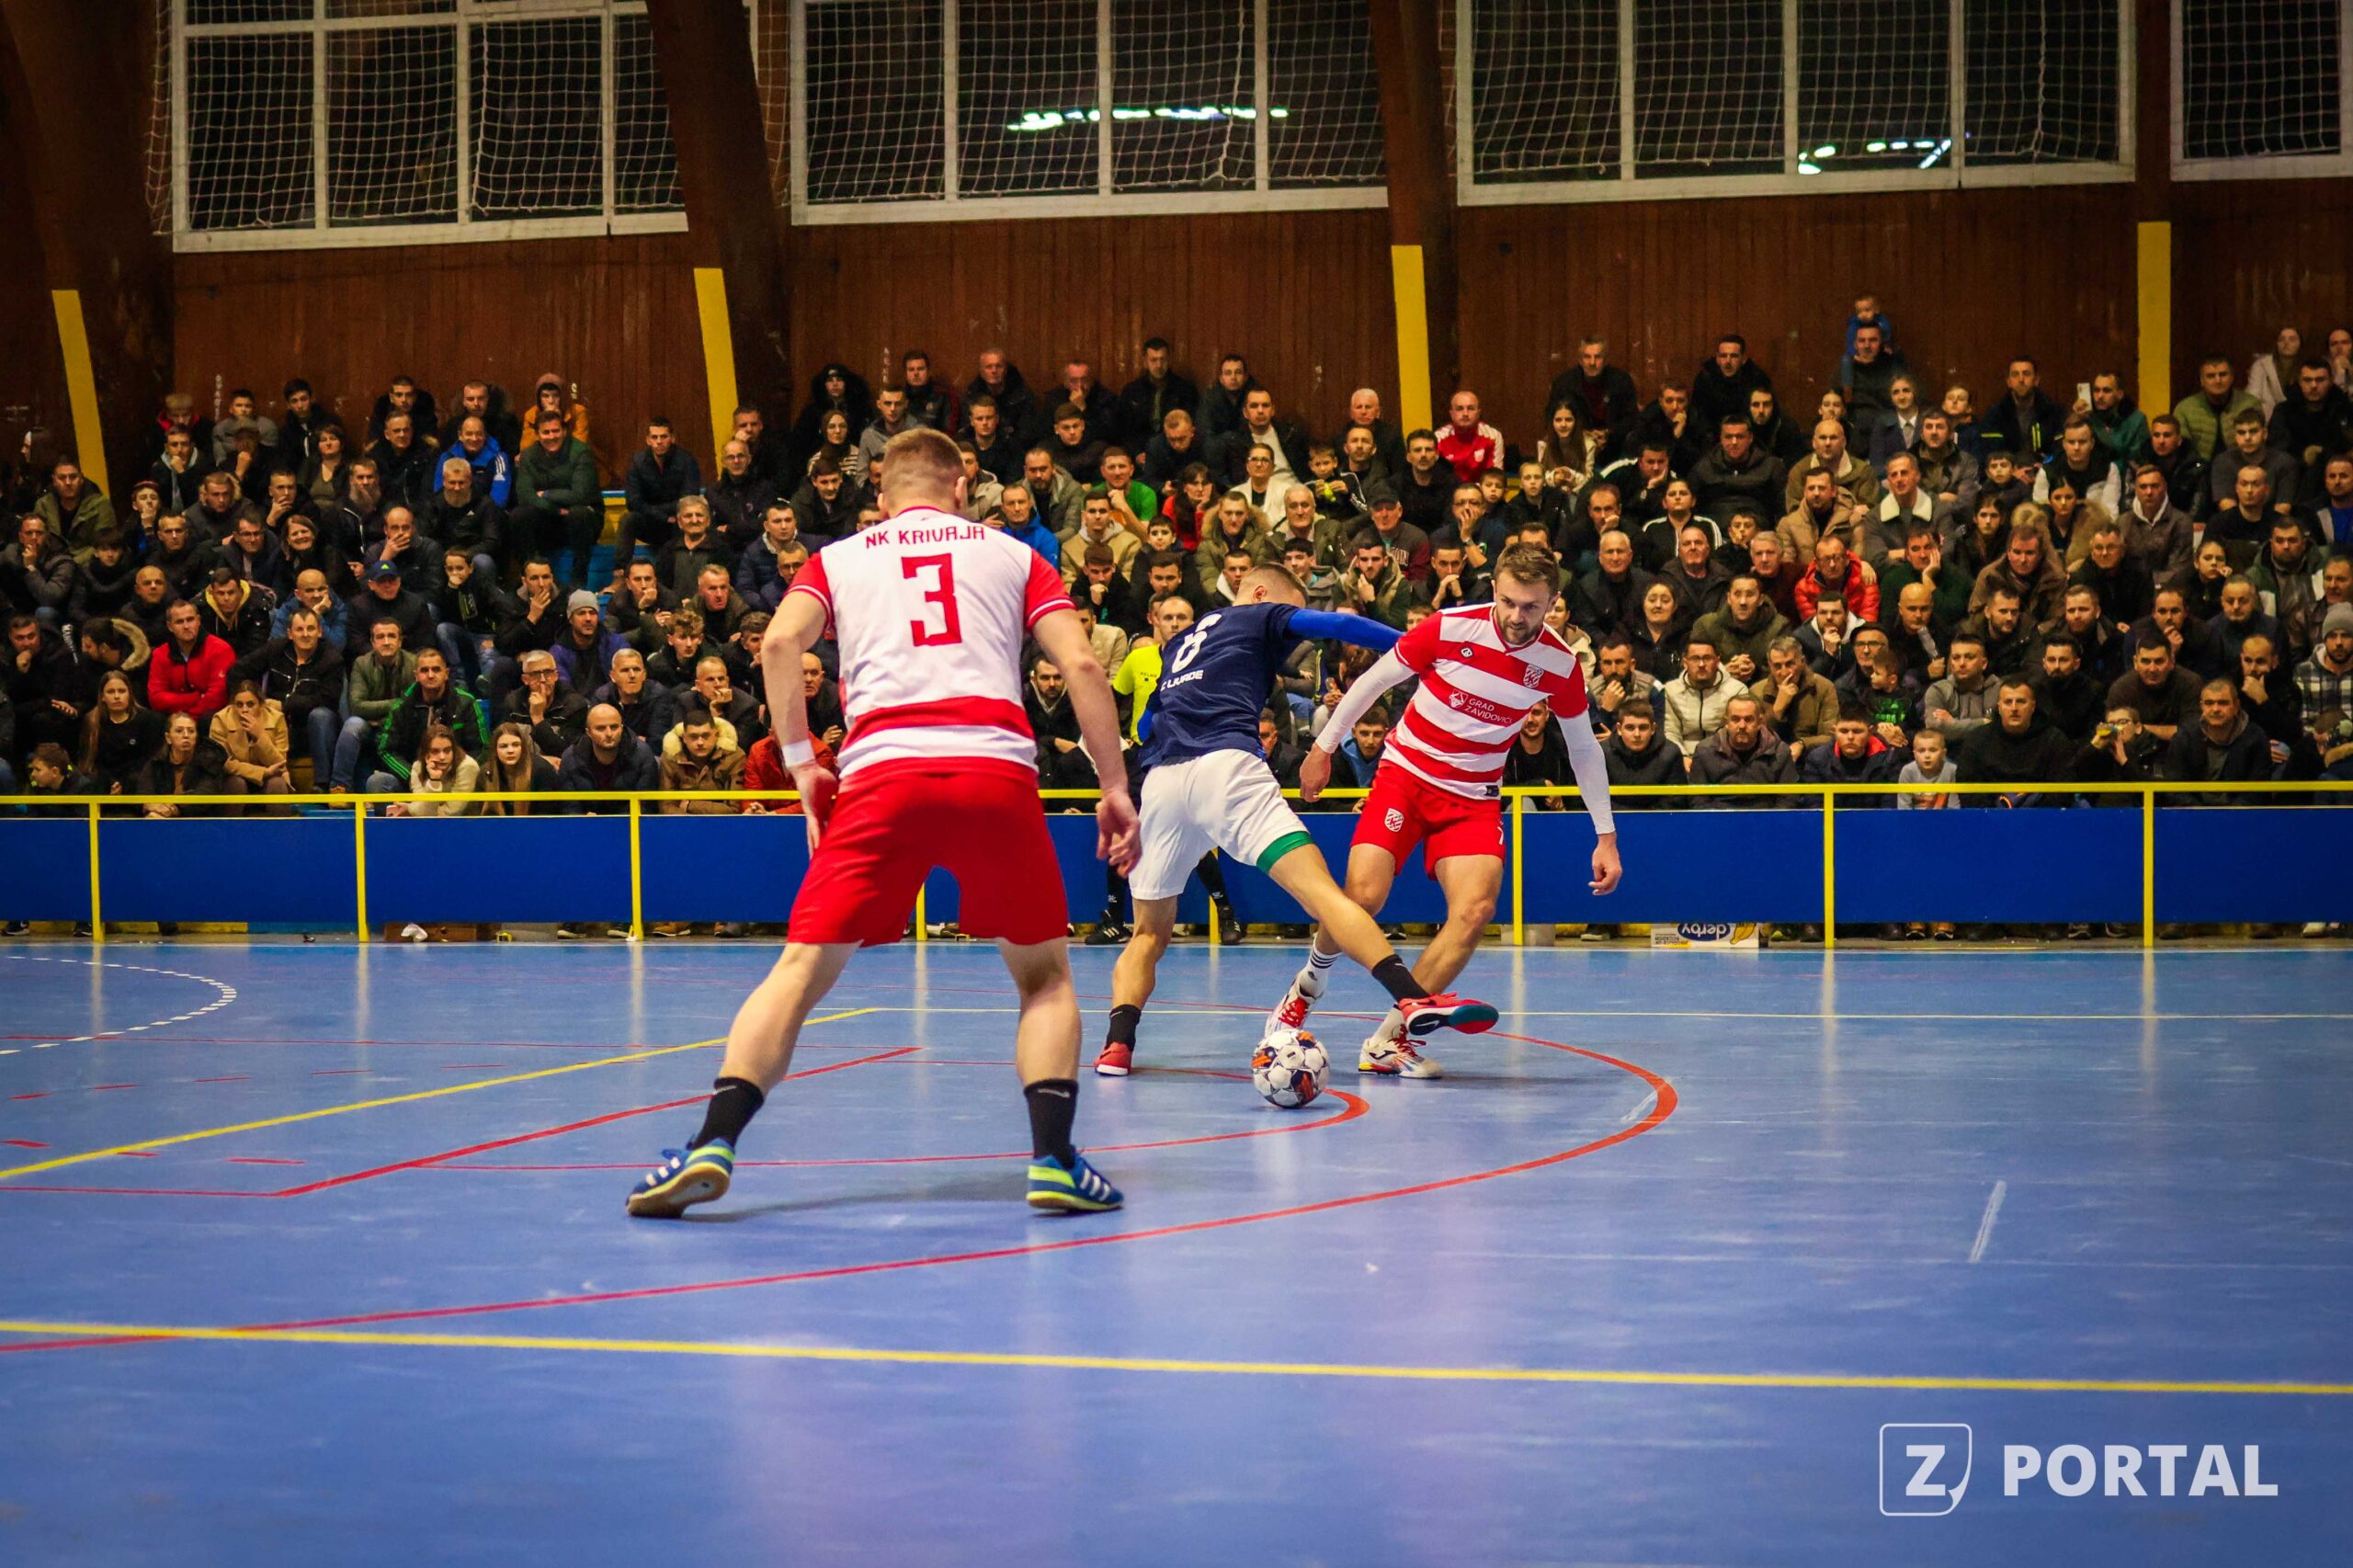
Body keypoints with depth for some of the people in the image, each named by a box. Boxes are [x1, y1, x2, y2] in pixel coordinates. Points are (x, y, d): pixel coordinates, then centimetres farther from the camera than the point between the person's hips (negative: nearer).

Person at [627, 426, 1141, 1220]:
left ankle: (713, 1142, -11)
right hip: (998, 770, 0)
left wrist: (802, 764, 8)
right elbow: (1081, 663, 9)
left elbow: (780, 642, 3)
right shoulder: (1012, 554, 22)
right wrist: (1115, 787, 10)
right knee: (1043, 973, 16)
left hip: (883, 773, 0)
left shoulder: (839, 559, 22)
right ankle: (1054, 1159, 0)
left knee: (804, 967, 4)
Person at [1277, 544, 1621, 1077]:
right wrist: (1324, 746, 5)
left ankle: (1388, 1040, -12)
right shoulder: (1450, 628, -15)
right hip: (1404, 773, -2)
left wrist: (1606, 836, 8)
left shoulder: (1560, 664, -7)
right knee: (1363, 896, -19)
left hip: (1473, 798, 2)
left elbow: (1584, 747, 8)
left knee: (1475, 909, -21)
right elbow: (1373, 680, 0)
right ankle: (1310, 981, 15)